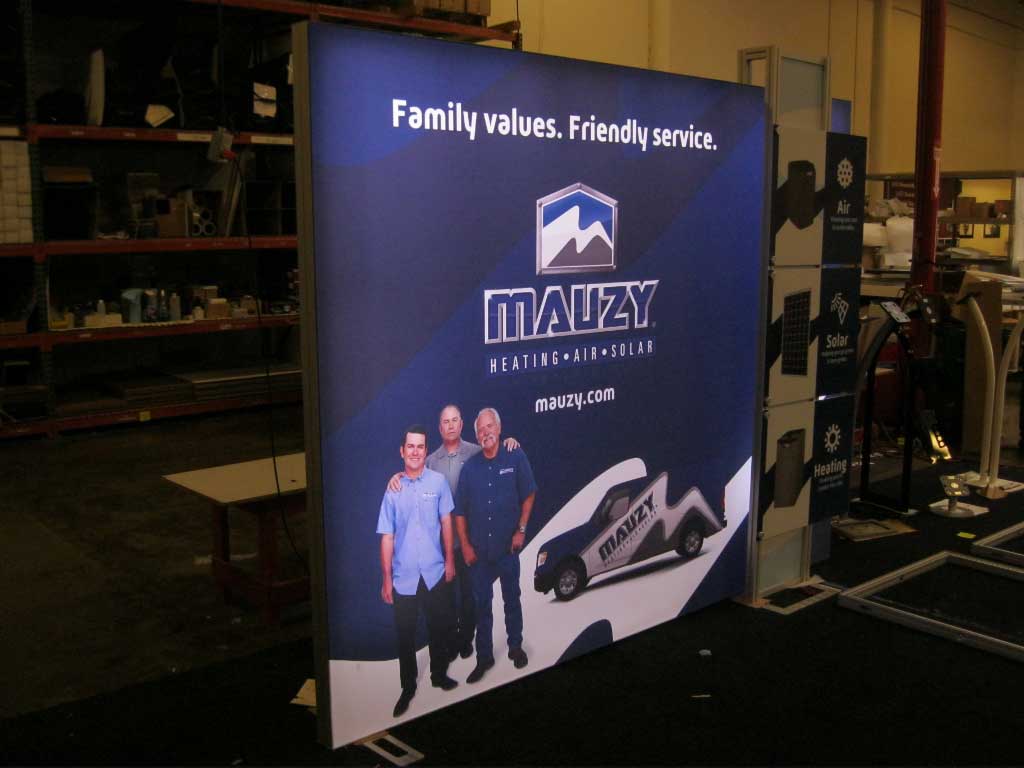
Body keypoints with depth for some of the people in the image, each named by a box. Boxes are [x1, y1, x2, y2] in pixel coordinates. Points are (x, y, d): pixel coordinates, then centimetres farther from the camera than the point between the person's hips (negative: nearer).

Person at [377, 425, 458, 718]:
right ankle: (408, 688, 24)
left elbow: (446, 523, 4)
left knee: (438, 628, 15)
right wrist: (386, 579, 0)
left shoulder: (438, 482, -5)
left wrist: (449, 560, 5)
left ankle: (439, 675, 36)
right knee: (405, 636, 9)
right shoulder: (393, 489, -4)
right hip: (404, 577, 0)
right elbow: (387, 537, -1)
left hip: (434, 573, 0)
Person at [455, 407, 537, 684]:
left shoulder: (515, 459, -8)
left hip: (508, 547, -1)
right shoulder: (469, 468, -3)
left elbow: (529, 495, 2)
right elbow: (460, 511, 2)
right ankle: (484, 657, 20)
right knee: (482, 604, 9)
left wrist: (521, 530, -3)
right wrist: (465, 546, -1)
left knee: (512, 599, 14)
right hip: (479, 550, 1)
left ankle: (516, 647, 31)